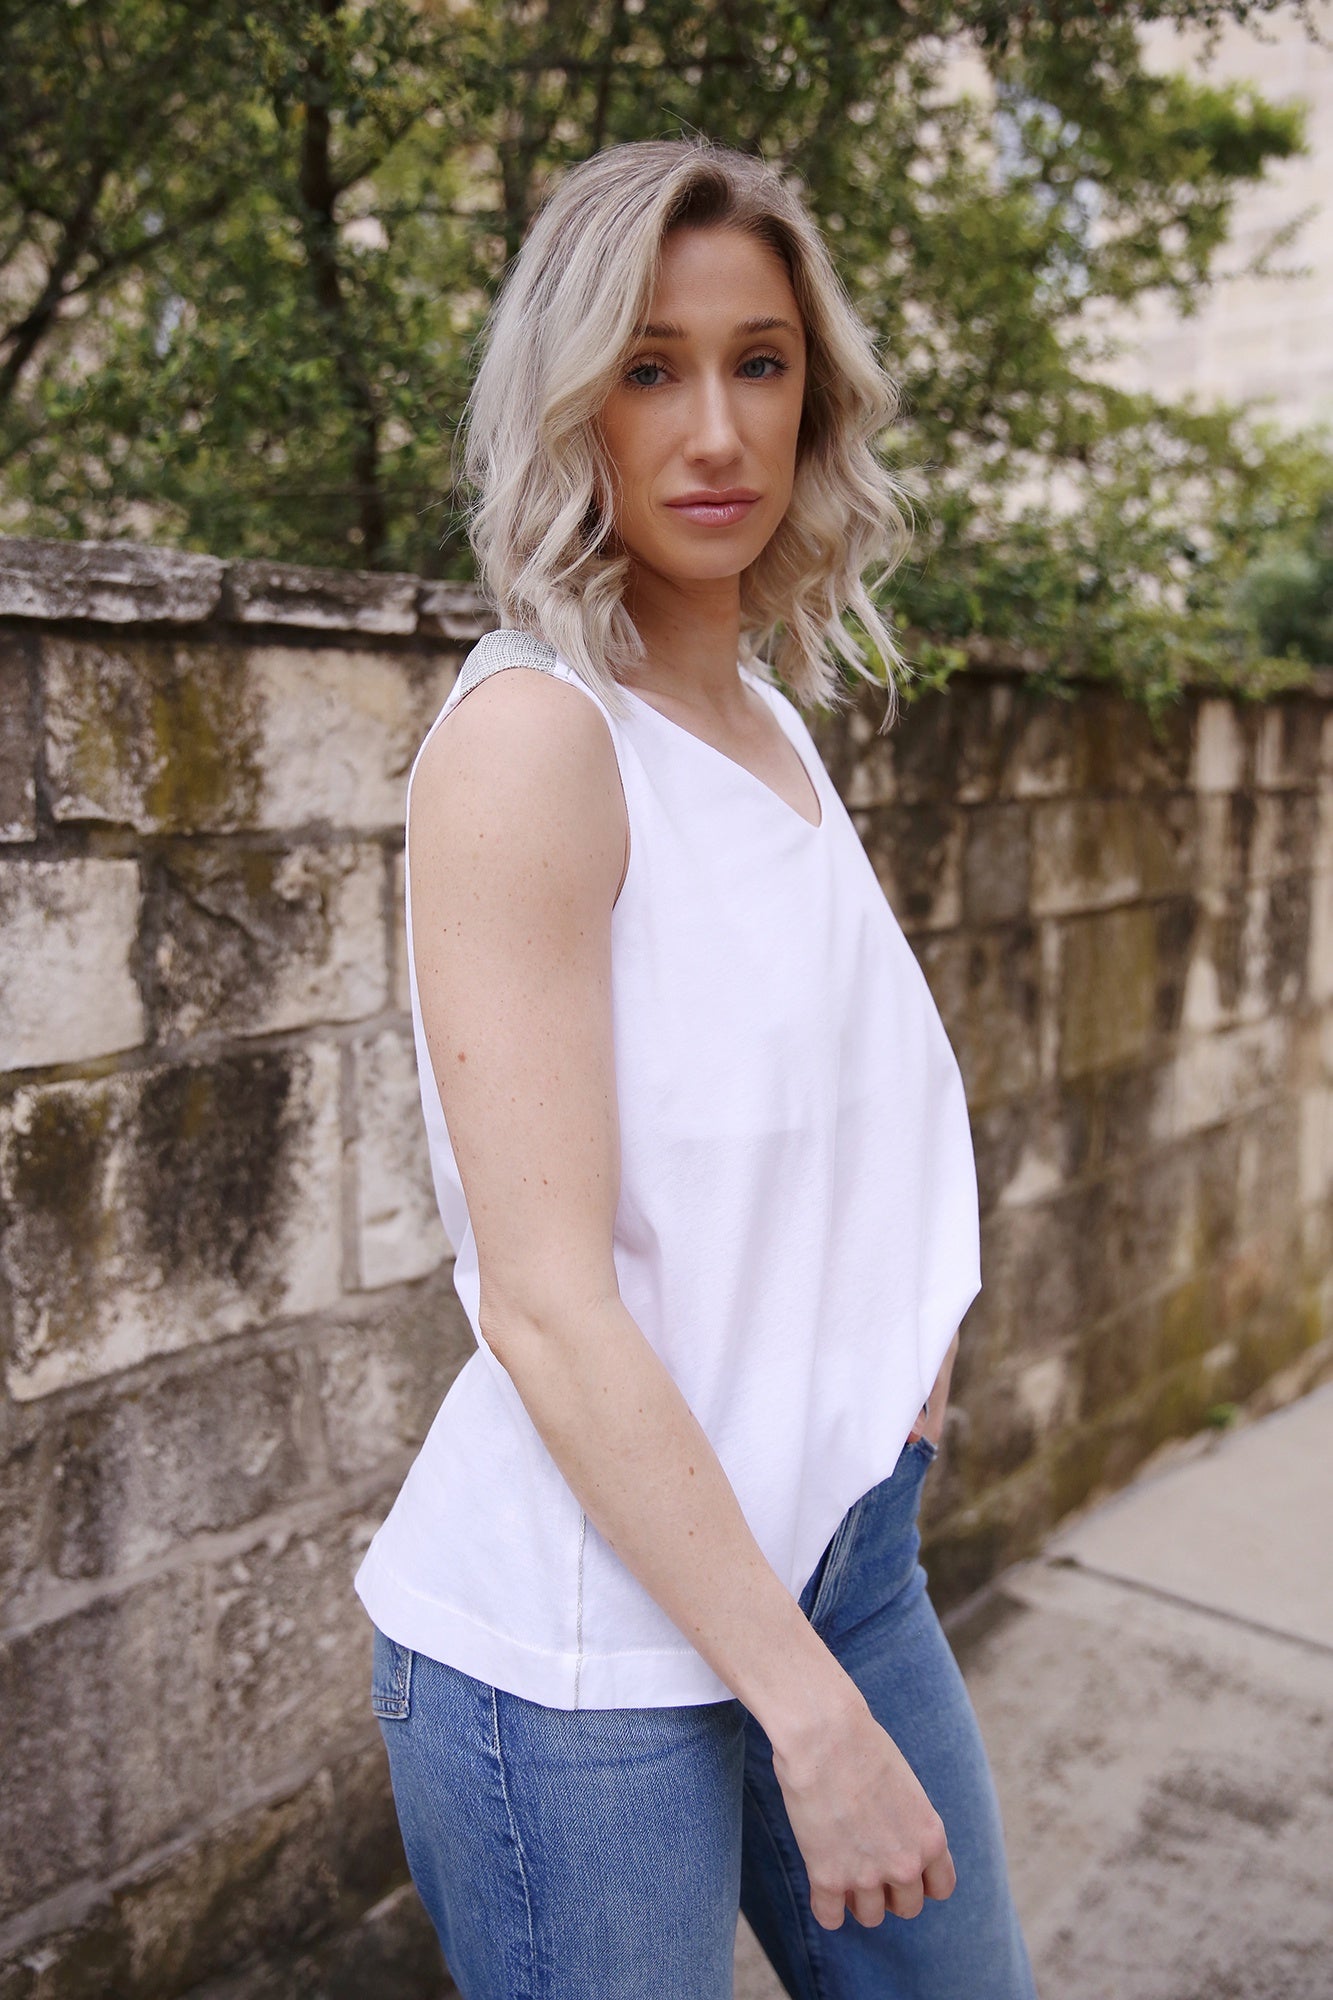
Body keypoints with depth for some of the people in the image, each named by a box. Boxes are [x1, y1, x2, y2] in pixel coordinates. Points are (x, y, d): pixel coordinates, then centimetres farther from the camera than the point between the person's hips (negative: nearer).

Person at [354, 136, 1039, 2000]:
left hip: (832, 1541, 8)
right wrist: (811, 1706, -17)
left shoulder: (772, 717, 6)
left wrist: (900, 1335, 9)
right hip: (586, 1638, -7)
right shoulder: (528, 736, -18)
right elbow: (546, 1305, -22)